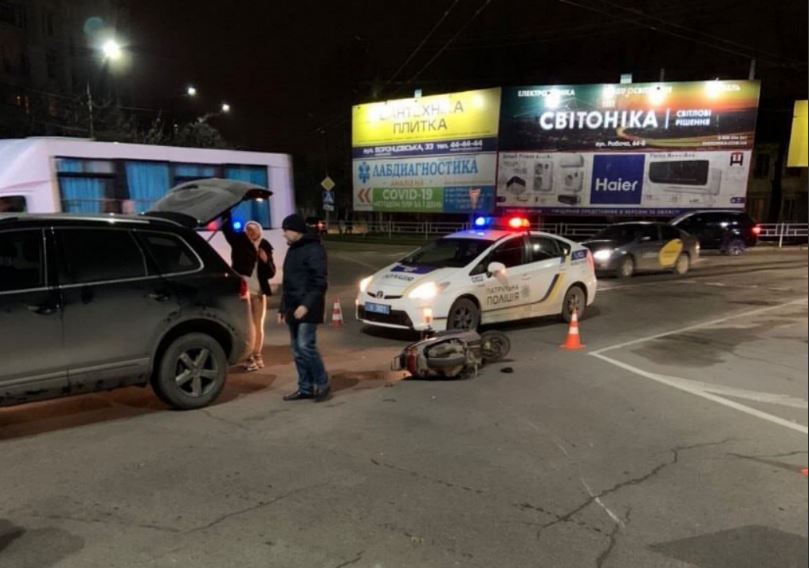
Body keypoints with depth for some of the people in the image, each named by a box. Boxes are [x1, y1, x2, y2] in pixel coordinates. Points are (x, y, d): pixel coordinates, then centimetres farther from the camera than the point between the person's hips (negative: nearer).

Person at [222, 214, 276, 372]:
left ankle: (257, 356, 19)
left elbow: (271, 273, 6)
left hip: (259, 291, 3)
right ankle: (250, 358, -4)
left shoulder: (265, 247, 8)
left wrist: (266, 261, -11)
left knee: (258, 325, 8)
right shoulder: (239, 242, 2)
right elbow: (227, 229, -15)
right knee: (248, 325, -7)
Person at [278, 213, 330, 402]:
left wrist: (306, 305, -25)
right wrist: (284, 307, 20)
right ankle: (305, 388, 16)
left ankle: (323, 384, 2)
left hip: (307, 309, -9)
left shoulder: (314, 249, -10)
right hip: (293, 308, 9)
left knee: (305, 346, -12)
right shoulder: (293, 250, 18)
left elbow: (319, 282, -17)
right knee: (297, 350, 9)